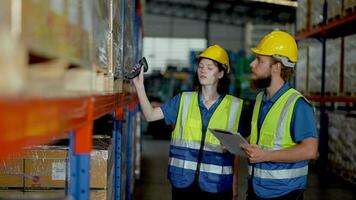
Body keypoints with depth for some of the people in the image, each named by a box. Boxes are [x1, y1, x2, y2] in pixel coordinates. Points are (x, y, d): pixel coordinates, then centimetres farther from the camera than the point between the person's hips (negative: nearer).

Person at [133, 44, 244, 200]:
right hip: (183, 182, 1)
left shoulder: (234, 106, -1)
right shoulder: (183, 100, 3)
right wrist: (139, 85, -17)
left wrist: (235, 187, 5)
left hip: (216, 185, -1)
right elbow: (150, 115, -4)